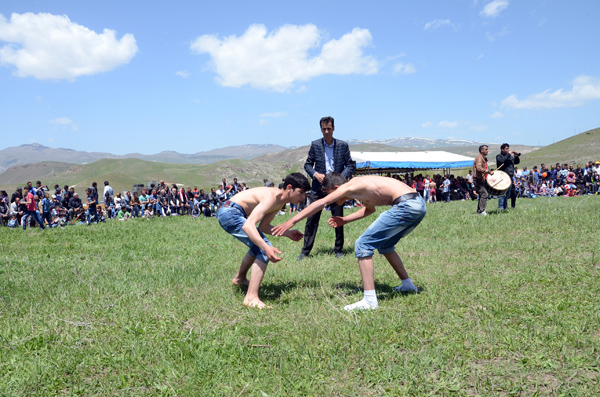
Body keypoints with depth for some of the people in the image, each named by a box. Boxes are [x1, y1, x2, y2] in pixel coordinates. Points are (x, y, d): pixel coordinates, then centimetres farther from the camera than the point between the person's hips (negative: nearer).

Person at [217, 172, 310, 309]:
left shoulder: (280, 202, 8)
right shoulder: (272, 197, -23)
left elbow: (263, 226, 15)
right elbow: (248, 225, -34)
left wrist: (287, 233, 8)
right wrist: (266, 247, -43)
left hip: (228, 213, 11)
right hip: (230, 212, -11)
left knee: (258, 245, 30)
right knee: (264, 249, -19)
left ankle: (240, 278, 52)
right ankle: (251, 298, -22)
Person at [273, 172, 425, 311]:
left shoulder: (350, 186, -3)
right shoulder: (360, 187, 23)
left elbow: (320, 203, -8)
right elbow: (370, 208, 41)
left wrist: (292, 221, -7)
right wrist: (344, 220, 35)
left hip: (406, 206, -10)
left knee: (363, 245, -5)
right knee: (384, 245, 28)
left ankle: (370, 300, -8)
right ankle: (408, 285, 41)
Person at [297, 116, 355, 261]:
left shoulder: (343, 145, 2)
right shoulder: (315, 145, 3)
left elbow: (351, 165, 5)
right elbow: (307, 164, 9)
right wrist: (315, 174, -11)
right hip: (318, 187, 0)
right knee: (312, 219, -2)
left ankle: (338, 250, 18)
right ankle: (305, 250, 6)